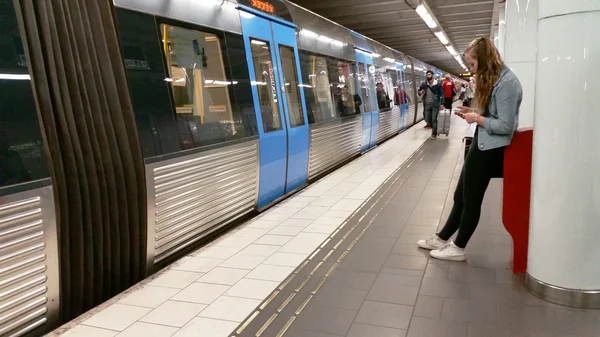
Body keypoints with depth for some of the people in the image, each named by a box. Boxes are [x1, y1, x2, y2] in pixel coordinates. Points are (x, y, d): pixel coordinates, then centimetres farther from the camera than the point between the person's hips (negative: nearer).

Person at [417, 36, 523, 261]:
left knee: (471, 200, 4)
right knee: (461, 196, 16)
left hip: (490, 150, -9)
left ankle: (458, 249, 20)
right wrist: (473, 112, 3)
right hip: (481, 146, 9)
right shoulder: (491, 78, 11)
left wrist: (477, 119, -13)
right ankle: (442, 239, 29)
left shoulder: (507, 82, -19)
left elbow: (505, 126, -23)